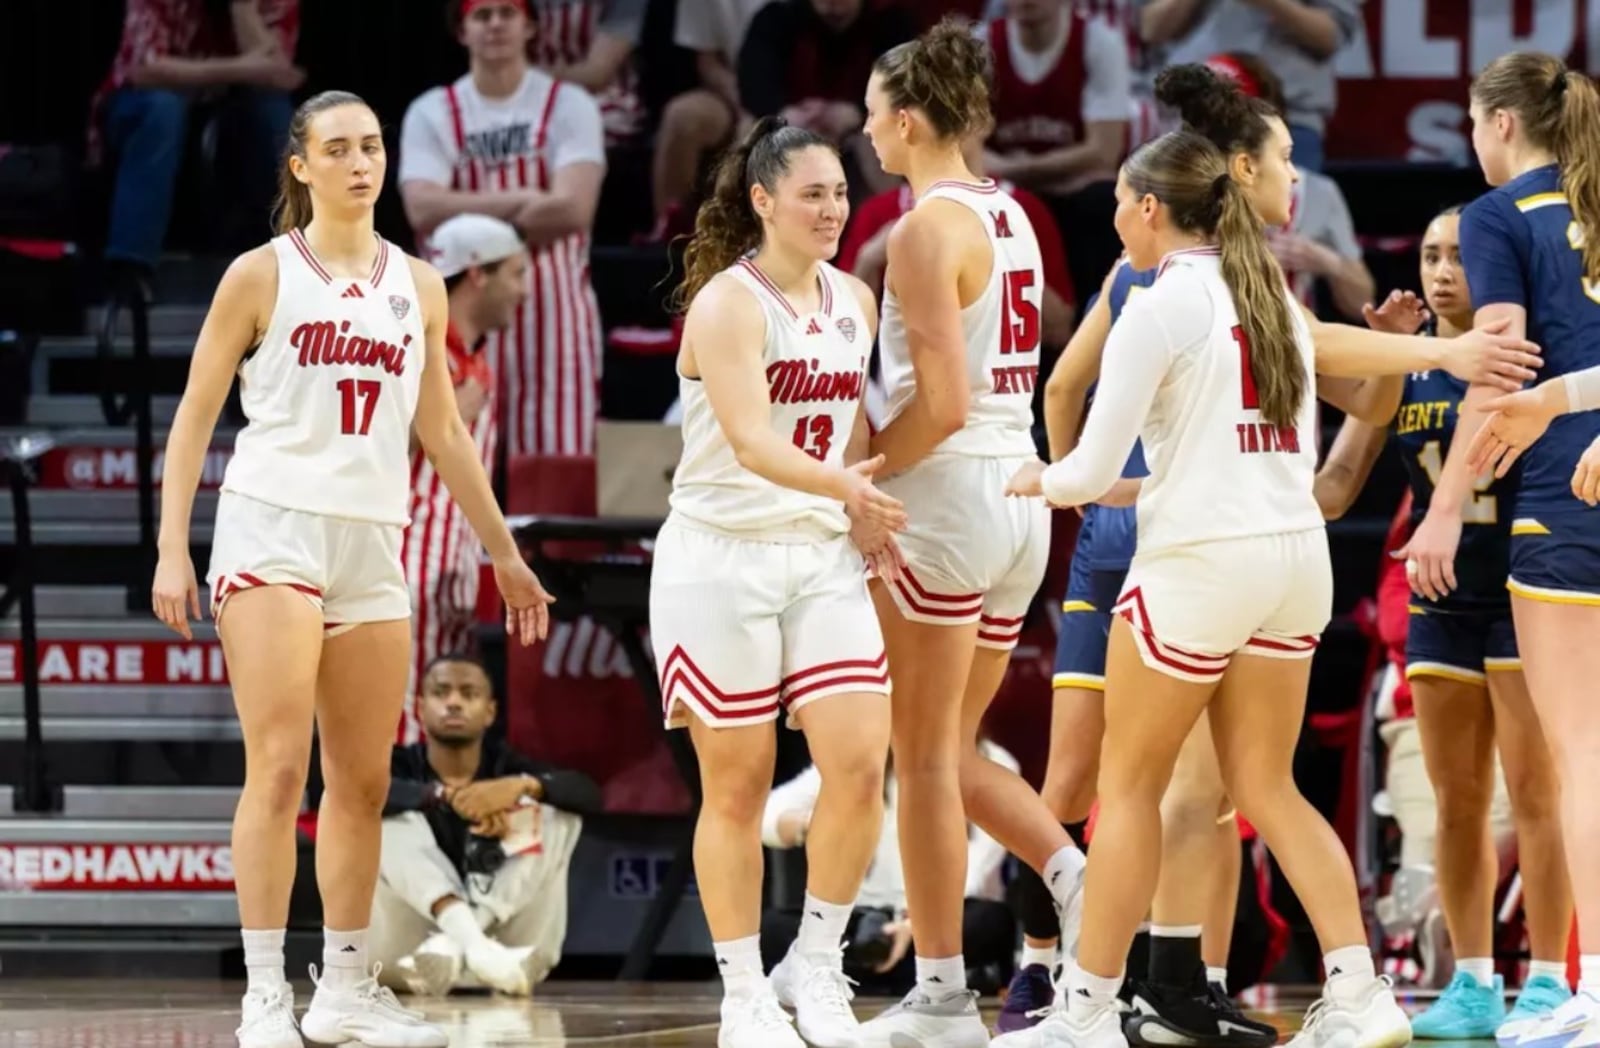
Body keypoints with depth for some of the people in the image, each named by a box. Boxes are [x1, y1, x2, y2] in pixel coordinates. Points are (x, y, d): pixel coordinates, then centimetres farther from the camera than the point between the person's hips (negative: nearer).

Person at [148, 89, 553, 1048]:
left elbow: (444, 433, 19)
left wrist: (505, 554, 19)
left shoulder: (417, 286, 13)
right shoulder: (263, 274, 0)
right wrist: (173, 550, -7)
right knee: (279, 766, -12)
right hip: (274, 527, -5)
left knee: (365, 780, 7)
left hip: (373, 540, 5)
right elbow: (196, 415, 1)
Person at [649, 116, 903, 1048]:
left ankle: (816, 967, 10)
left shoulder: (854, 301, 8)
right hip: (720, 557, -5)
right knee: (737, 783, 0)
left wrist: (873, 522, 11)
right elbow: (751, 444, -25)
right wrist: (843, 487, -41)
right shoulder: (729, 303, -13)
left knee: (861, 762, -7)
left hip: (823, 558, 6)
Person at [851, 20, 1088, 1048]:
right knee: (955, 749, 16)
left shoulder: (925, 230, -13)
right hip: (1021, 494, 8)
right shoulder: (1009, 215, 12)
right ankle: (1080, 878, -3)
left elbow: (943, 404, -20)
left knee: (925, 757, 1)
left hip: (947, 496, -8)